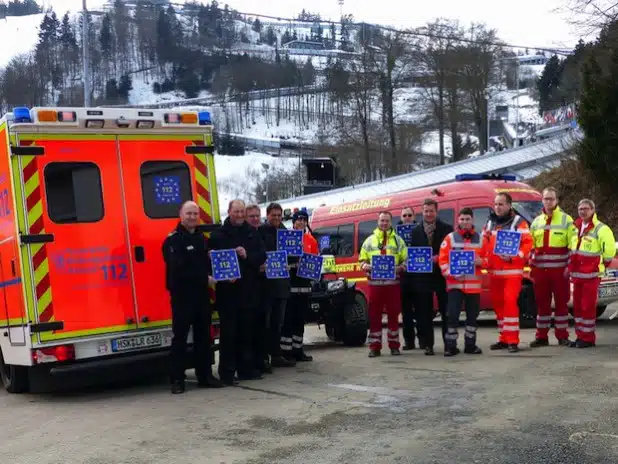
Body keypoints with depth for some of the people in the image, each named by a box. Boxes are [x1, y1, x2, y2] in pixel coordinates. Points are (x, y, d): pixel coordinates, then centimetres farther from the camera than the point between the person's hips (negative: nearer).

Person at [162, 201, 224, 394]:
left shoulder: (202, 238, 18)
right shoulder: (173, 240, -7)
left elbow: (210, 262, 23)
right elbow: (178, 269, -18)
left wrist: (213, 275, 0)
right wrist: (205, 278, -17)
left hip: (201, 294, 7)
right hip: (182, 295, -7)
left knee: (203, 336, 11)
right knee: (180, 337, -4)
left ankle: (205, 375, 19)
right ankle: (177, 380, 0)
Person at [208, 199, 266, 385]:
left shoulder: (252, 234, 12)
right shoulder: (218, 235, 0)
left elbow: (262, 256, 7)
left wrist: (247, 256, -11)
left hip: (249, 289, 4)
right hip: (227, 290, -4)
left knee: (246, 331, 11)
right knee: (228, 332, -4)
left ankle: (246, 369, 20)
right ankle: (226, 372, 1)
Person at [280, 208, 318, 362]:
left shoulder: (311, 240, 11)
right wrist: (290, 261, -22)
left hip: (304, 282, 5)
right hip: (289, 282, -5)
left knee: (300, 318, 11)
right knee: (288, 317, -5)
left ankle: (298, 350, 18)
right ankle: (286, 351, -1)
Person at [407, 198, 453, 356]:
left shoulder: (447, 229, 3)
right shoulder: (415, 231, 9)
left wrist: (438, 258, -15)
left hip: (442, 275, -2)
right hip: (422, 276, 2)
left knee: (446, 311, 3)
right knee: (424, 313, 4)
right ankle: (428, 344, 9)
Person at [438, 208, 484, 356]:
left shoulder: (480, 238, 9)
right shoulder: (450, 238, 1)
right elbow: (442, 259, -2)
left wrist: (481, 261, -11)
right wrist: (451, 274, -15)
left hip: (473, 284, 3)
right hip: (455, 283, -3)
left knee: (472, 315, 8)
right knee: (453, 314, -7)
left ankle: (470, 344, 19)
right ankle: (450, 345, -1)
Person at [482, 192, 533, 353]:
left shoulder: (518, 222, -2)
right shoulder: (490, 222, 16)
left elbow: (528, 243, -9)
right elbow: (484, 245, 19)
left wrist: (514, 256, -20)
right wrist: (485, 261, 6)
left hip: (512, 271, -6)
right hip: (494, 272, 6)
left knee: (510, 302, -14)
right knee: (498, 304, 9)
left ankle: (513, 340, -10)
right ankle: (504, 339, 18)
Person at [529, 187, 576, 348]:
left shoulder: (566, 220, 1)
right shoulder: (536, 221, 14)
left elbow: (573, 244, -2)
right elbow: (531, 246, 18)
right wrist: (532, 267, 11)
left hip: (559, 269, -3)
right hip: (540, 269, 4)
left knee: (561, 303, 2)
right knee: (542, 303, 6)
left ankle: (562, 336, 10)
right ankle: (541, 336, 12)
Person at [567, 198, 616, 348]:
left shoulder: (601, 229, -10)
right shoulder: (576, 228, 14)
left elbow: (610, 249, -13)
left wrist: (601, 264, -5)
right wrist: (569, 266, 18)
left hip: (591, 275, -7)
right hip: (577, 274, 7)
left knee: (588, 307, -5)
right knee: (577, 306, 11)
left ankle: (588, 338, 3)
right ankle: (580, 336, 20)